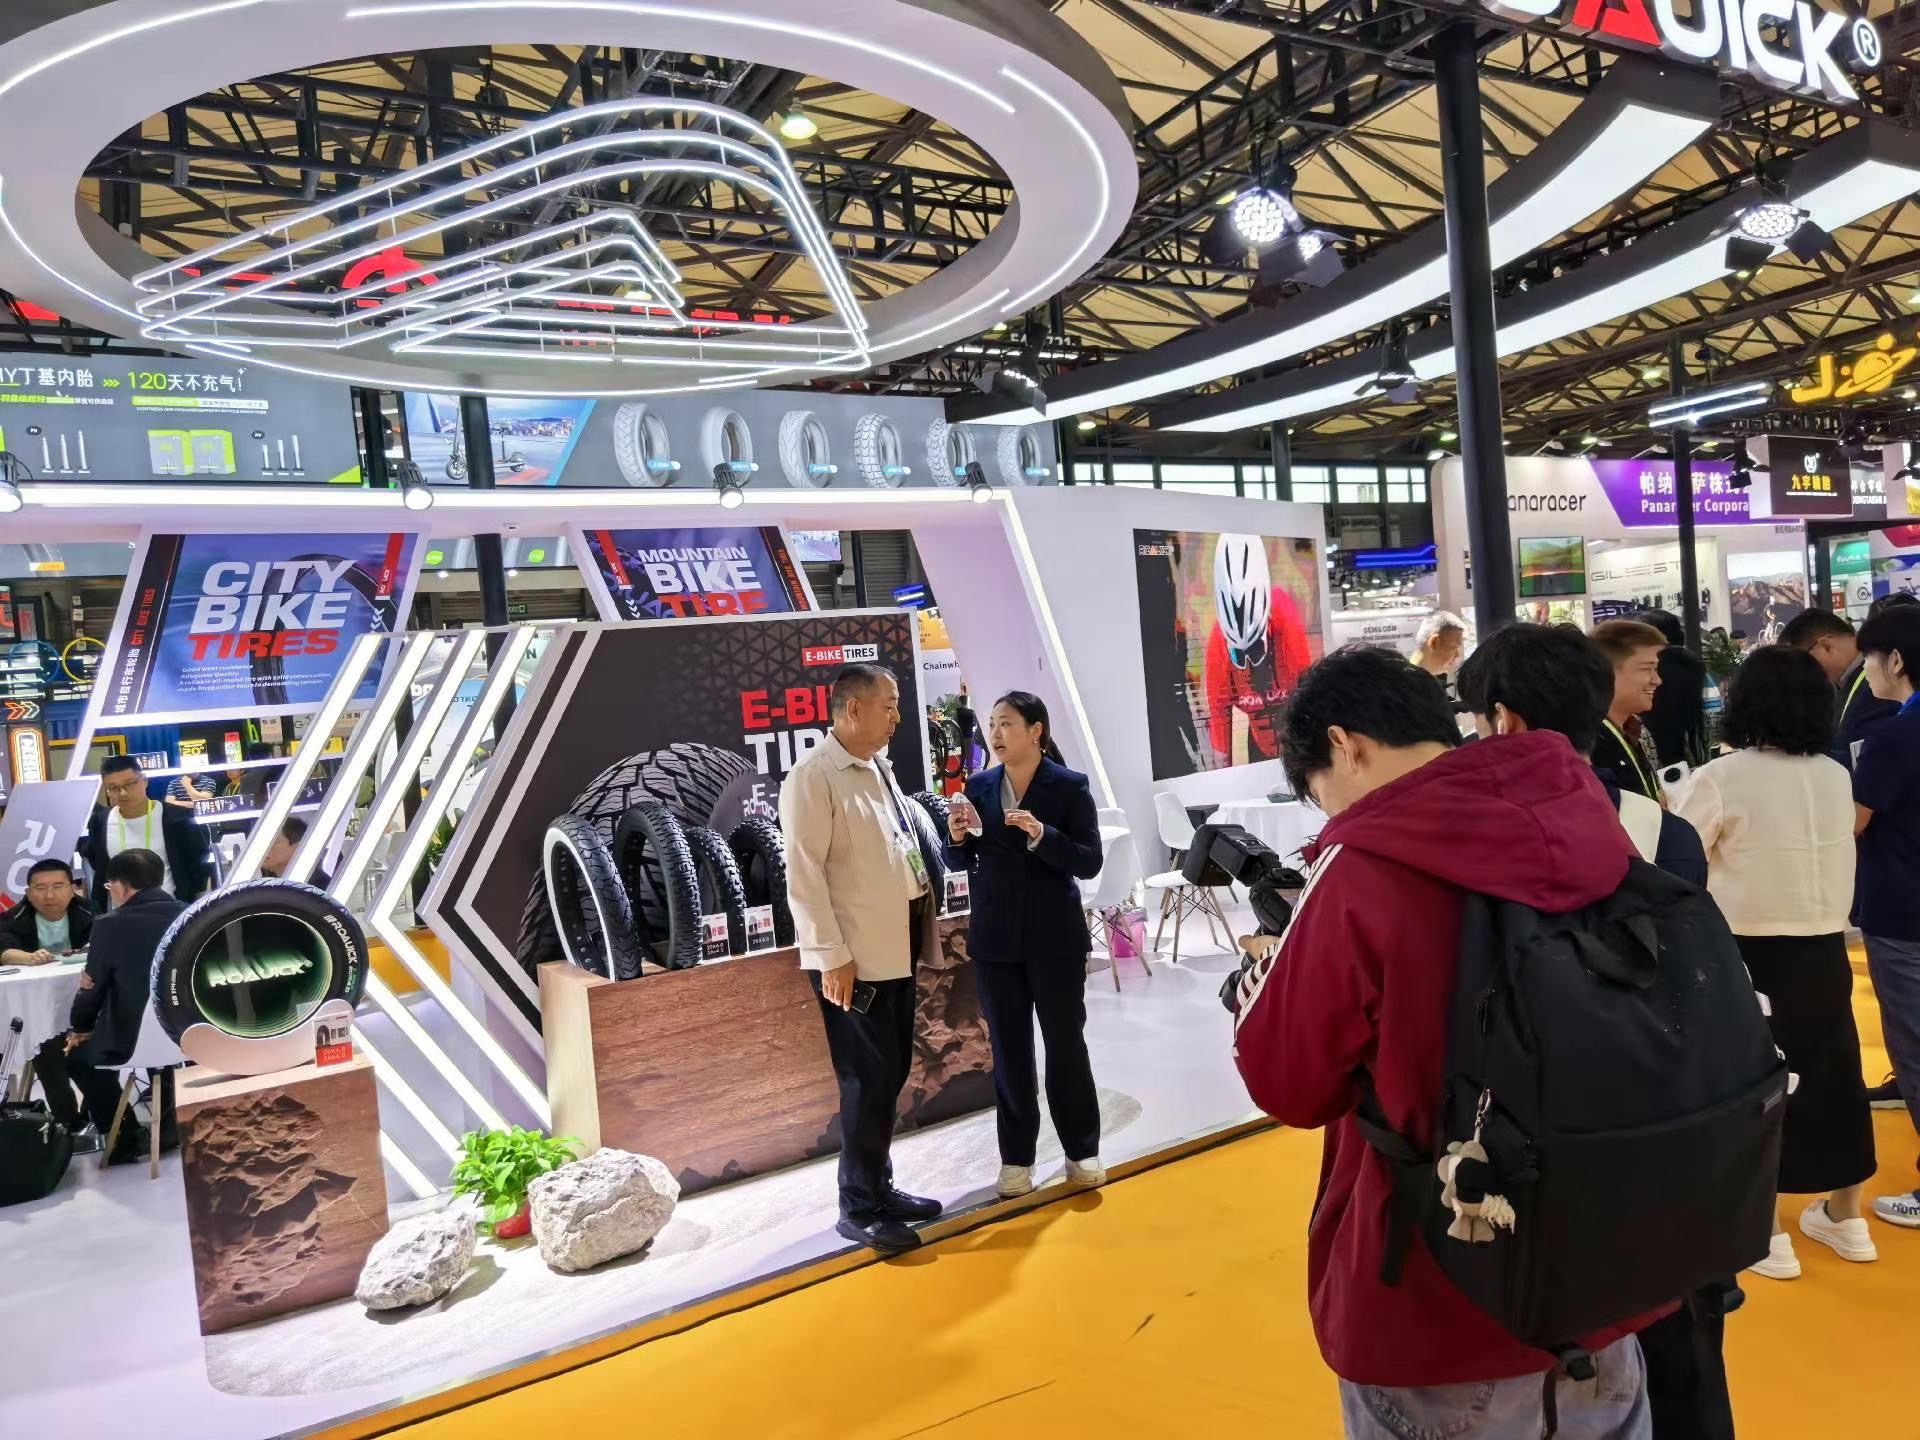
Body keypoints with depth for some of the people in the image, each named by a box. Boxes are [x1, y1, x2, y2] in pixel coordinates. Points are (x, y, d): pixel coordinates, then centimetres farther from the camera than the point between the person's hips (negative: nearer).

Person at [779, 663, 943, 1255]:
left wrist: (923, 891, 8)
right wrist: (831, 955, -20)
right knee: (870, 1081, -1)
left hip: (895, 950, 8)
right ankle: (858, 1208, 15)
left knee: (890, 1076, 15)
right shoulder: (813, 777, -14)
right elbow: (803, 874, -18)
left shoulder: (879, 768, 12)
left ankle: (879, 1188, 30)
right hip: (852, 959, -8)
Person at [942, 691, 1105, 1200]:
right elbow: (960, 863, 8)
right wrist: (957, 838, -13)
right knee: (1008, 1048, 10)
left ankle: (1082, 1150, 24)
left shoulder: (1070, 786, -7)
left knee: (1066, 1042, 7)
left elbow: (1090, 862, -12)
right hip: (995, 937, 3)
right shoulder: (978, 787, 3)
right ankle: (1016, 1157, 22)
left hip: (1055, 935, -3)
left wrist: (1042, 835, -26)